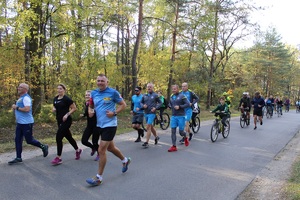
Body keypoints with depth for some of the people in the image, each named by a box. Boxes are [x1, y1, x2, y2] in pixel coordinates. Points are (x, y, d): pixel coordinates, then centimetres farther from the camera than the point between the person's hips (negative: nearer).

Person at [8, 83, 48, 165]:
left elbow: (27, 109, -27)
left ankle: (43, 147, 20)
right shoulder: (21, 98, 16)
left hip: (26, 123, -10)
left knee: (29, 140, -1)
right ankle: (18, 158, 13)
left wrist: (16, 107, -17)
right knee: (17, 140, 8)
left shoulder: (26, 98, -16)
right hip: (20, 123, 10)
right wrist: (15, 108, 11)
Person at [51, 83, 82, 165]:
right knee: (68, 137, 17)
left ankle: (58, 158, -3)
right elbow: (54, 107, 23)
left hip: (66, 121, -8)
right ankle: (78, 150, 37)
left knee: (58, 137, -12)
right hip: (59, 121, 8)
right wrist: (53, 109, 1)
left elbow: (74, 108, -11)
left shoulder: (66, 99, -12)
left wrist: (67, 114, -20)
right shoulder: (55, 99, 9)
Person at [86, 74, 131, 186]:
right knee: (110, 147, 21)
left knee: (101, 150, -8)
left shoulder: (113, 92, -10)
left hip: (110, 125, -7)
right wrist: (90, 111, -5)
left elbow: (123, 105, -4)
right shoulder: (93, 93, 6)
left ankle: (99, 178, 6)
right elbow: (90, 106, 18)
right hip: (99, 125, 7)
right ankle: (125, 160, 47)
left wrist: (114, 113, -18)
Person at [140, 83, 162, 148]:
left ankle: (146, 142, -8)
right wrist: (143, 105, -5)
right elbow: (141, 102, 16)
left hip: (152, 113, -5)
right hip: (146, 113, 6)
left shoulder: (155, 95, -4)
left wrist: (155, 108, -12)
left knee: (148, 127, -12)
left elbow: (160, 103, 2)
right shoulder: (144, 95, 7)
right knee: (151, 126, 19)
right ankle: (156, 136, 42)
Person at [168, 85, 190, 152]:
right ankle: (174, 146, 2)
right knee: (173, 131, -3)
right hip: (173, 116, 5)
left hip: (181, 116, -5)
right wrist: (172, 107, 10)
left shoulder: (182, 96, -7)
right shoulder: (171, 97, 11)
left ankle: (185, 138, 35)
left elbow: (188, 104, -12)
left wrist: (179, 107, -18)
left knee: (181, 131, 0)